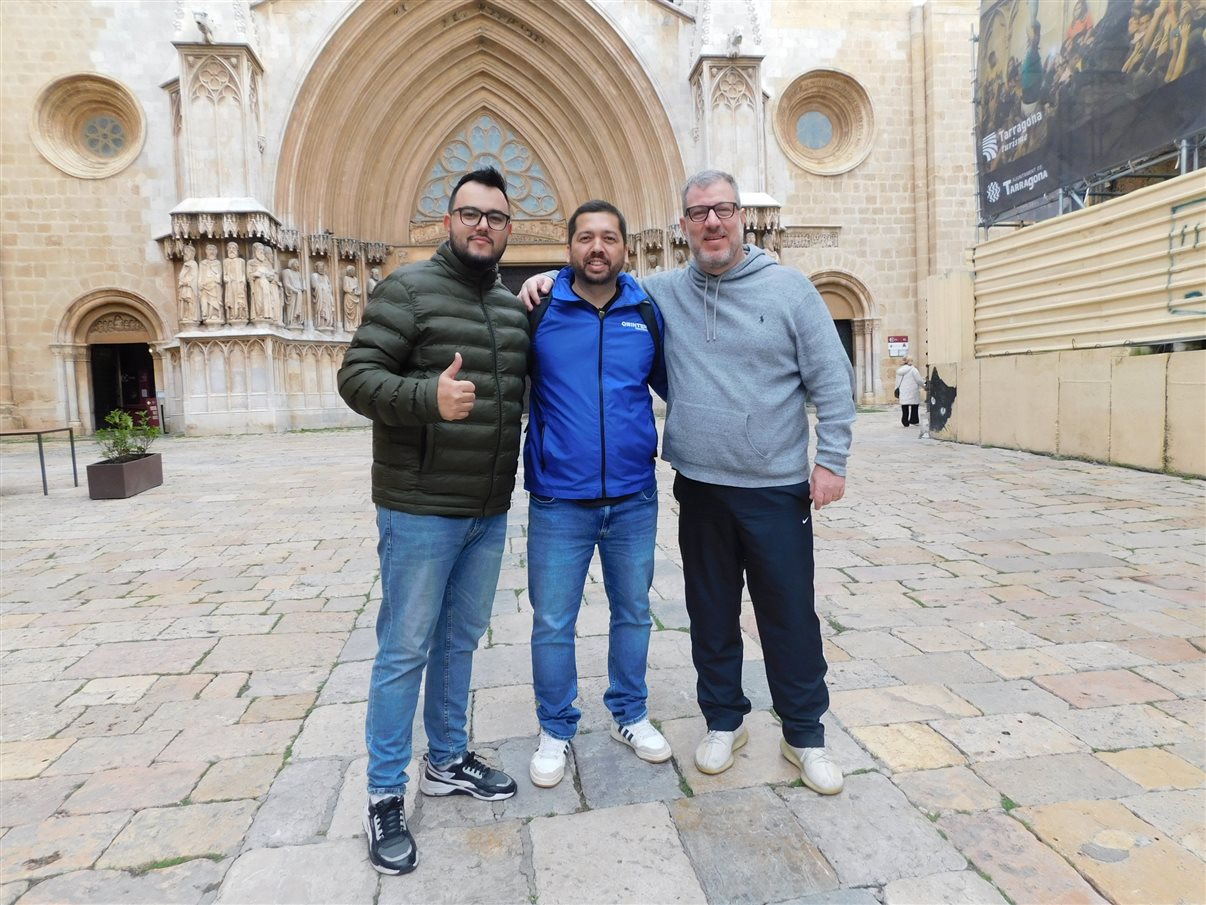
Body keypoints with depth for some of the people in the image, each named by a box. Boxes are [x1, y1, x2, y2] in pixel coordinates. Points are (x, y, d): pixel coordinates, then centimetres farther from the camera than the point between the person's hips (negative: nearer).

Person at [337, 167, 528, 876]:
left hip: (490, 513, 6)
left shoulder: (514, 307, 12)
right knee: (406, 651, 2)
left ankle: (448, 760, 34)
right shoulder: (409, 289, -8)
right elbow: (357, 375, -14)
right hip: (421, 510, -6)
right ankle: (385, 795, 18)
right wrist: (428, 397, -30)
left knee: (461, 640, 17)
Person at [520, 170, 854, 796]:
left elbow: (832, 383, -2)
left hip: (777, 488, -2)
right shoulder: (663, 293, 5)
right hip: (699, 487, 3)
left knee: (790, 616, 7)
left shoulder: (789, 288, -2)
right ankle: (724, 721, 34)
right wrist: (553, 276, 0)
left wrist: (831, 460, -7)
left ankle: (804, 735, 27)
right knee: (711, 614, 14)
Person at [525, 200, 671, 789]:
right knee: (552, 624, 7)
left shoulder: (647, 312, 4)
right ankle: (555, 730, 30)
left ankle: (629, 714, 38)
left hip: (634, 499, 2)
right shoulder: (539, 311, -2)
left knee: (633, 612, 16)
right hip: (558, 502, -2)